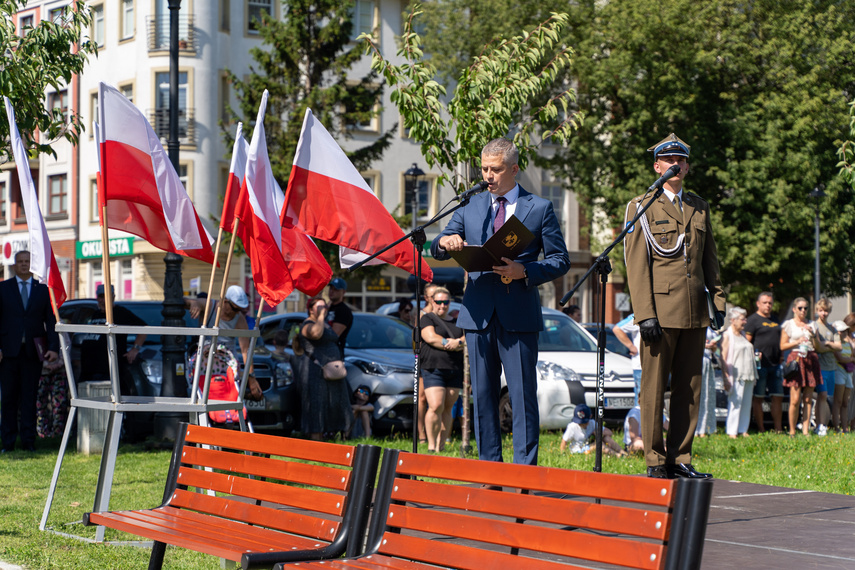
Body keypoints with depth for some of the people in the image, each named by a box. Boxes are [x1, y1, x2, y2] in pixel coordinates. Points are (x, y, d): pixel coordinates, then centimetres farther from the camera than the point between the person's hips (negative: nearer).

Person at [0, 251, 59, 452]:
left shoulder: (43, 290, 10)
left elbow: (51, 321, 6)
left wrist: (53, 347, -6)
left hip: (33, 351, 0)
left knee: (29, 398, 2)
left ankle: (28, 441, 6)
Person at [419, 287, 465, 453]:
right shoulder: (427, 319, 6)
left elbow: (467, 337, 10)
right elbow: (431, 338, -9)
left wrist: (458, 342, -12)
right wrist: (452, 343, -8)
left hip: (455, 370, 5)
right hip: (433, 369, -5)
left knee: (448, 408, 2)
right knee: (436, 406, -17)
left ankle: (441, 445, 7)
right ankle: (431, 446, -9)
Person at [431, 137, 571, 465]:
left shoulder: (539, 208, 5)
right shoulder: (470, 207, 15)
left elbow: (560, 260, 2)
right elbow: (437, 251, 15)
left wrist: (524, 272, -15)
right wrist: (445, 242, -10)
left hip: (519, 315, -3)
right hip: (478, 312, 3)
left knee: (523, 394, -3)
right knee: (483, 394, 6)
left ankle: (525, 469, 0)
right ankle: (489, 467, 13)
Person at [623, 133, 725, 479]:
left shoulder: (699, 207, 17)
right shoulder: (641, 207, 2)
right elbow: (637, 265, -4)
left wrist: (717, 299, 12)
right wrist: (645, 313, -12)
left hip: (695, 314, 5)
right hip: (661, 311, -5)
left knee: (689, 387, 5)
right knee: (654, 387, -2)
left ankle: (680, 458, 12)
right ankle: (655, 461, 4)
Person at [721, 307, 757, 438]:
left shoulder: (743, 335, 20)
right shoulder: (727, 335, -2)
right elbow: (723, 358, -9)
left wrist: (756, 355, 12)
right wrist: (726, 378, -15)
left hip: (748, 375, 7)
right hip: (736, 376, -7)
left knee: (747, 403, 4)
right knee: (735, 403, -9)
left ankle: (743, 430, 10)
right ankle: (732, 431, -5)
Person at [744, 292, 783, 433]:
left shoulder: (775, 320, 20)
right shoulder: (753, 320, -1)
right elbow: (747, 342, -7)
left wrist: (780, 360, 17)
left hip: (775, 364, 7)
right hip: (760, 365, -7)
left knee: (778, 397, 5)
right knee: (758, 398, -2)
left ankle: (778, 428, 10)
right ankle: (760, 429, 2)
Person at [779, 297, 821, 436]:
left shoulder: (811, 324, 17)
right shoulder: (788, 324, 6)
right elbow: (782, 346, 1)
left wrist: (813, 335, -4)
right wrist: (797, 342, -12)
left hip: (811, 360, 4)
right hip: (796, 359, -4)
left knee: (808, 399, 1)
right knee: (795, 400, -10)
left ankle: (806, 430, 4)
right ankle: (792, 431, -2)